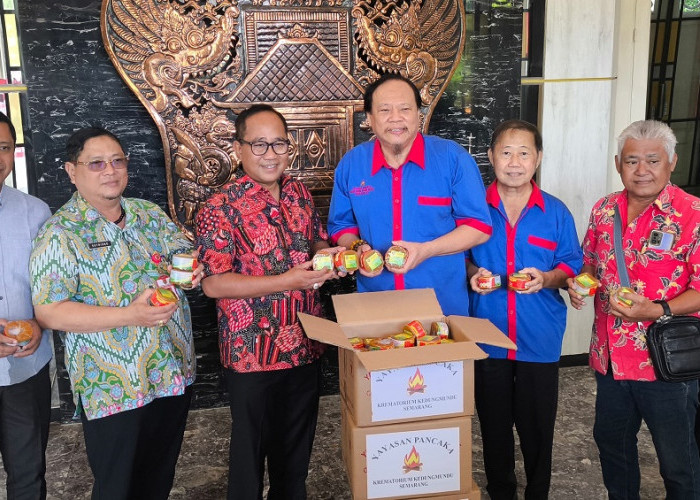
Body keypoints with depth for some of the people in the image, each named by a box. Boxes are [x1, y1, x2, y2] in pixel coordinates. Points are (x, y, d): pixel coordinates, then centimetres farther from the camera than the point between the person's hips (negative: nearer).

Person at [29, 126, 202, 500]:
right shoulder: (60, 233, -11)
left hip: (175, 373, 5)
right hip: (113, 391, -5)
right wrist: (129, 316, -26)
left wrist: (189, 267, -12)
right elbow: (48, 311, -17)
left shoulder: (150, 214, 7)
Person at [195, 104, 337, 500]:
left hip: (304, 346, 6)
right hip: (253, 354, -6)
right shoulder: (221, 209, -16)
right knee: (252, 447, 13)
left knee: (298, 445, 22)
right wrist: (286, 281, -26)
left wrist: (329, 255, -8)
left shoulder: (300, 193, 3)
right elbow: (214, 284, -19)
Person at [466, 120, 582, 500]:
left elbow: (571, 268, 3)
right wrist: (472, 273, -12)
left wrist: (546, 278, -17)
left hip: (540, 340, 0)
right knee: (494, 425, 16)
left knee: (537, 427, 11)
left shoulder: (556, 213, -2)